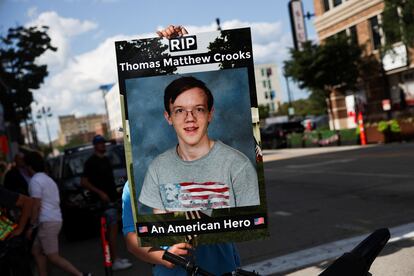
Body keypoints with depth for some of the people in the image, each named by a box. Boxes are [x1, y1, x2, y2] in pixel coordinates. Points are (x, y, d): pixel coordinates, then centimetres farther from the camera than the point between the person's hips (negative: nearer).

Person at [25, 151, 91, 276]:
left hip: (47, 222, -10)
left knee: (53, 257, -5)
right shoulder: (48, 179, 18)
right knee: (36, 251, 16)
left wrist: (31, 226, -12)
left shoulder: (35, 180, -11)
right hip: (55, 219, 10)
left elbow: (36, 206, -17)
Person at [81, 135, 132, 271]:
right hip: (103, 200, -8)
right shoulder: (91, 162, -10)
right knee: (113, 228, -10)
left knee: (111, 229, 12)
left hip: (111, 199, 8)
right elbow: (84, 182, -15)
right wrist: (100, 192, -21)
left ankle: (114, 258, 20)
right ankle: (115, 261, -8)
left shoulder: (106, 159, 15)